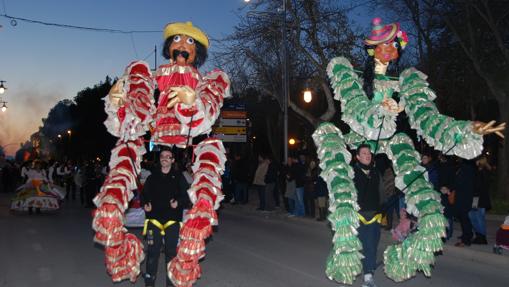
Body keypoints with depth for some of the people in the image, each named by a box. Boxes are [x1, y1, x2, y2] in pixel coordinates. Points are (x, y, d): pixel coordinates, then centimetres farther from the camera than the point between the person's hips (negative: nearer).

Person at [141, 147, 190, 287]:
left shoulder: (179, 177, 2)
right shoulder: (152, 177, 9)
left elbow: (186, 197, 0)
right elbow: (144, 194, 15)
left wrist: (178, 203, -19)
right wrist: (145, 204, -4)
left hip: (172, 220, -1)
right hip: (154, 219, 2)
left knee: (171, 252, 5)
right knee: (152, 251, 4)